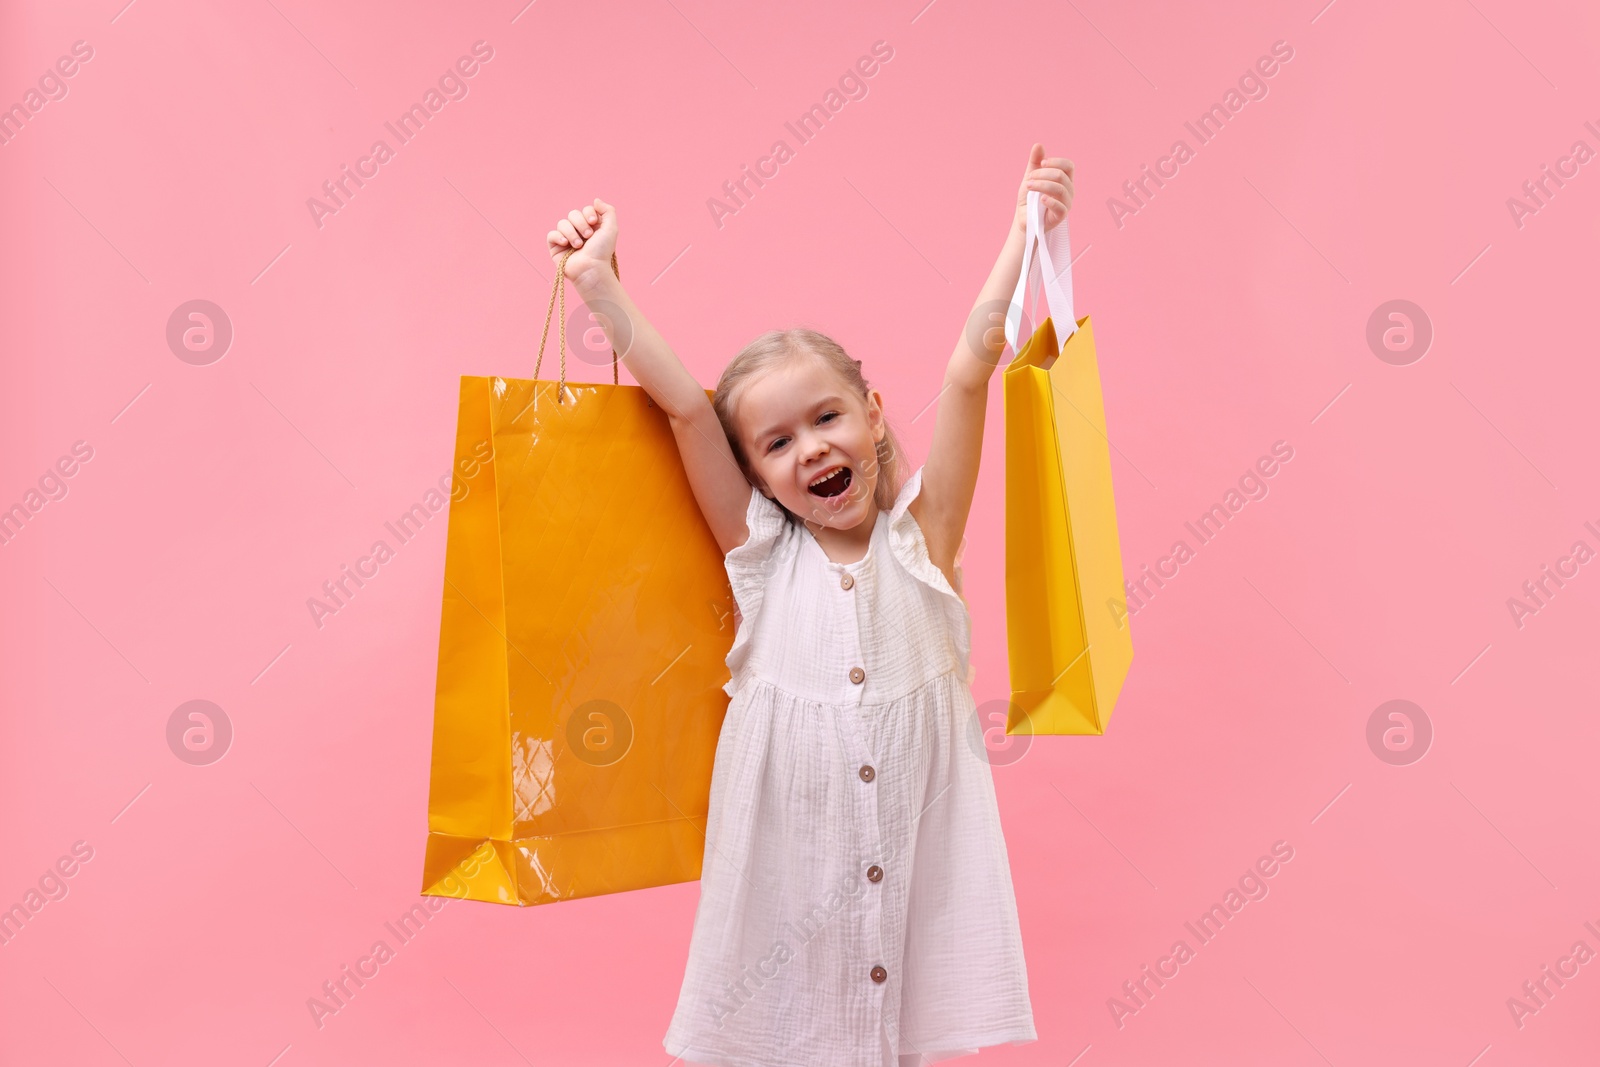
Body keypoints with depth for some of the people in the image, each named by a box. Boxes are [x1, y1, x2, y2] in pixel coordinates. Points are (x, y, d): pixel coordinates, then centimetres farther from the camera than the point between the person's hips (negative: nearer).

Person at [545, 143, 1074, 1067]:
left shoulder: (919, 540, 0)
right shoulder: (762, 551, 0)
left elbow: (969, 375, -6)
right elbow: (685, 405, -4)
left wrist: (1025, 230, -9)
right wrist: (597, 279, -6)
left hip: (918, 857, 0)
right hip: (786, 866, 0)